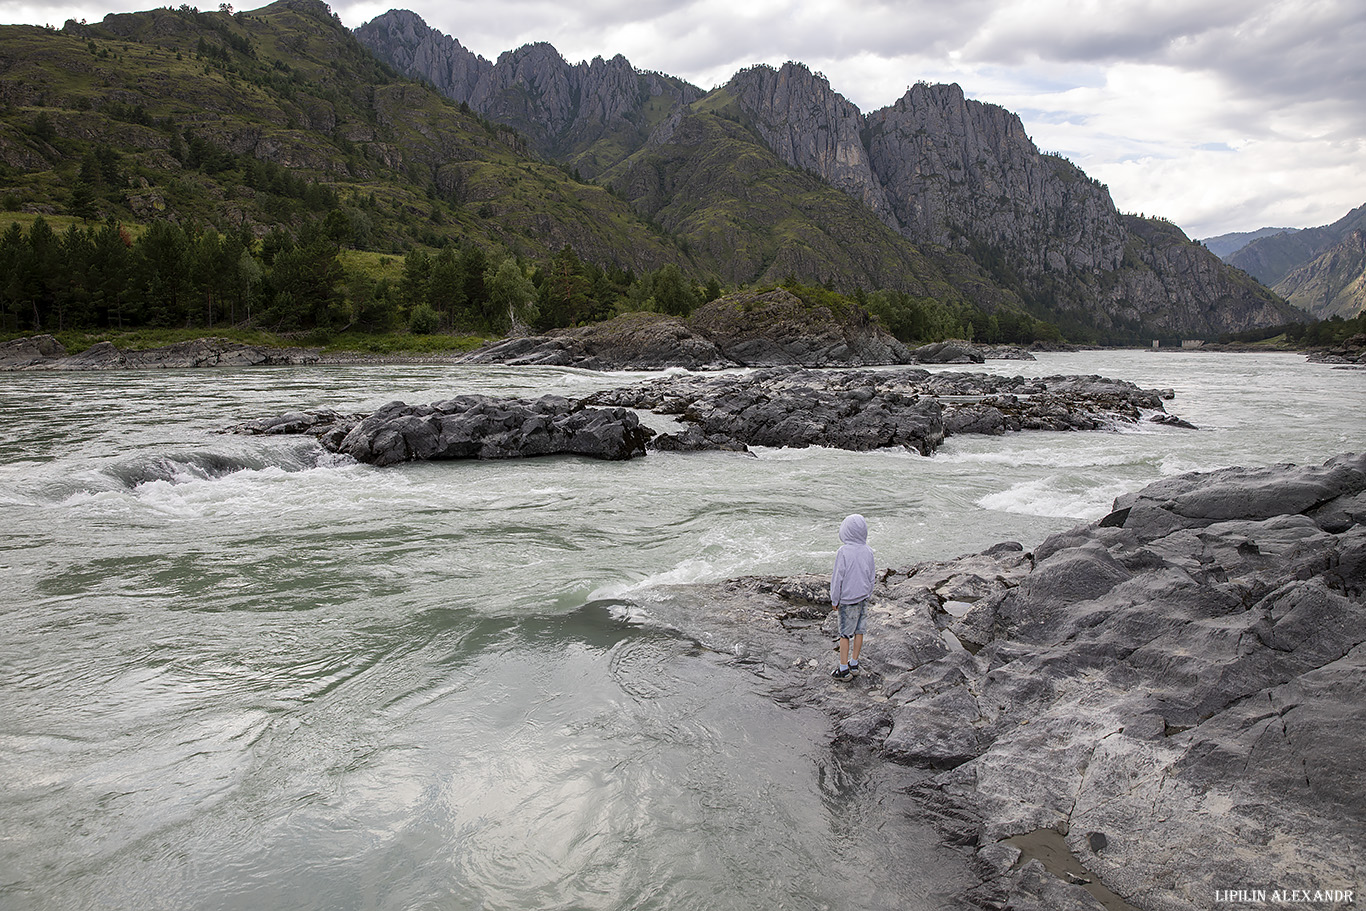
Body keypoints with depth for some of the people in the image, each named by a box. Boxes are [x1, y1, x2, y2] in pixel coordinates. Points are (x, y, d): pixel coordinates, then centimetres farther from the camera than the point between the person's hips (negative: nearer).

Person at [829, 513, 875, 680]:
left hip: (848, 599, -5)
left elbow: (838, 578, -14)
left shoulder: (843, 552, -19)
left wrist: (834, 600, -4)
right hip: (864, 597, 5)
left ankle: (844, 669, 9)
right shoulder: (868, 551, -3)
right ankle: (854, 664, 26)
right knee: (859, 631, 14)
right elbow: (871, 575, 7)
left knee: (845, 634, 4)